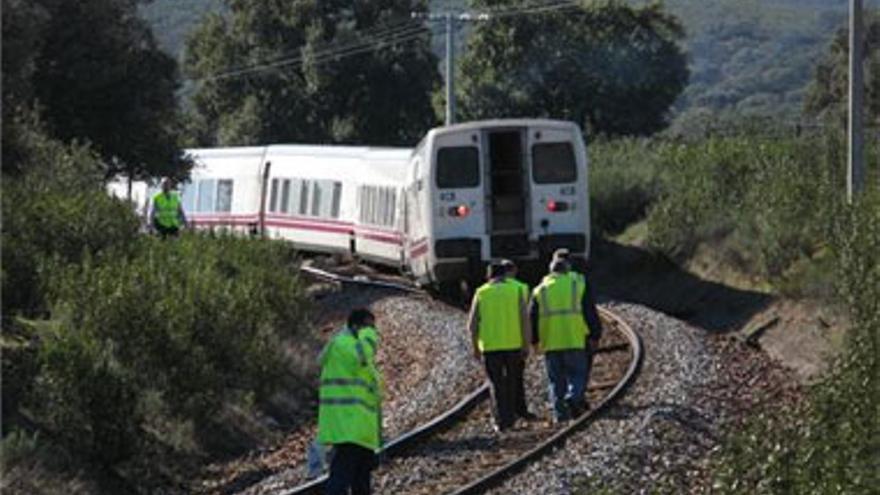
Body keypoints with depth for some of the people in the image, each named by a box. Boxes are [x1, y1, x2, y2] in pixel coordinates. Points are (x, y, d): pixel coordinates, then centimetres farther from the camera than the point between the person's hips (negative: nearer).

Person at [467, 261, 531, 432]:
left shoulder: (481, 294, 1)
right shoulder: (515, 292, 0)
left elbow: (472, 325, 0)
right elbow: (525, 321, -4)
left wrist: (476, 347, 10)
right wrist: (526, 346, 1)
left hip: (490, 346, 0)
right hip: (514, 345, 0)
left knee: (497, 385, 7)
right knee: (512, 382, 16)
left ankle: (501, 421, 2)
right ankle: (510, 417, 20)